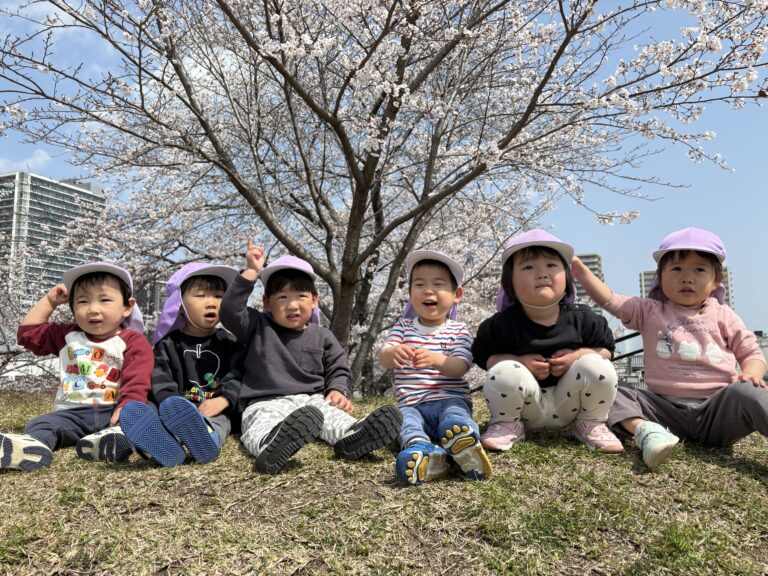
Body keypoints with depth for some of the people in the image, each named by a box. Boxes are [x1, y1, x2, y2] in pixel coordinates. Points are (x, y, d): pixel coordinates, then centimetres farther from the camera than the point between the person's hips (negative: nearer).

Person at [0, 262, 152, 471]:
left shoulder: (134, 342, 1)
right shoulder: (67, 335, 19)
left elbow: (136, 383, -11)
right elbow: (28, 332, 28)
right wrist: (49, 301, 20)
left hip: (113, 411, -3)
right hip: (73, 413, 4)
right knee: (39, 424, -23)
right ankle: (32, 444, -56)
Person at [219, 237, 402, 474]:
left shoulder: (322, 337, 13)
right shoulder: (258, 327, 8)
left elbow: (338, 370, 15)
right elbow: (230, 311, -7)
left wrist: (338, 390, -9)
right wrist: (251, 272, -8)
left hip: (312, 400, 3)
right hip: (266, 403, -2)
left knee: (335, 416, -29)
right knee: (261, 425, -37)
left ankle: (352, 436, -60)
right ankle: (269, 446, -69)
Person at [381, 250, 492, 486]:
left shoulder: (458, 330, 7)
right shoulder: (403, 326, 13)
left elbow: (460, 367, -10)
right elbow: (384, 359, -3)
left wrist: (435, 359, -33)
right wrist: (393, 353, -31)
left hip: (449, 399, -1)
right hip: (412, 404, 1)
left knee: (455, 419, -35)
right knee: (405, 419, -32)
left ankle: (464, 446, -64)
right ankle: (424, 450, -60)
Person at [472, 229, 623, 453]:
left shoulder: (581, 317, -8)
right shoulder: (503, 323, -14)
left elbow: (606, 348, 4)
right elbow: (483, 355, -8)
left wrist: (578, 355, -18)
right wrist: (521, 361, -23)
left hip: (569, 403, 2)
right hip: (527, 407, -1)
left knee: (599, 367, -23)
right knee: (504, 373, -31)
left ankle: (591, 423, 4)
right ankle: (507, 423, 0)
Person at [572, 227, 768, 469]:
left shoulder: (722, 315, 12)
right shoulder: (650, 311, 11)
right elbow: (610, 301, 1)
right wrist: (580, 269, -9)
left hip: (716, 407, -1)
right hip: (666, 408, 1)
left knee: (745, 392, -31)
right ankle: (645, 429, -42)